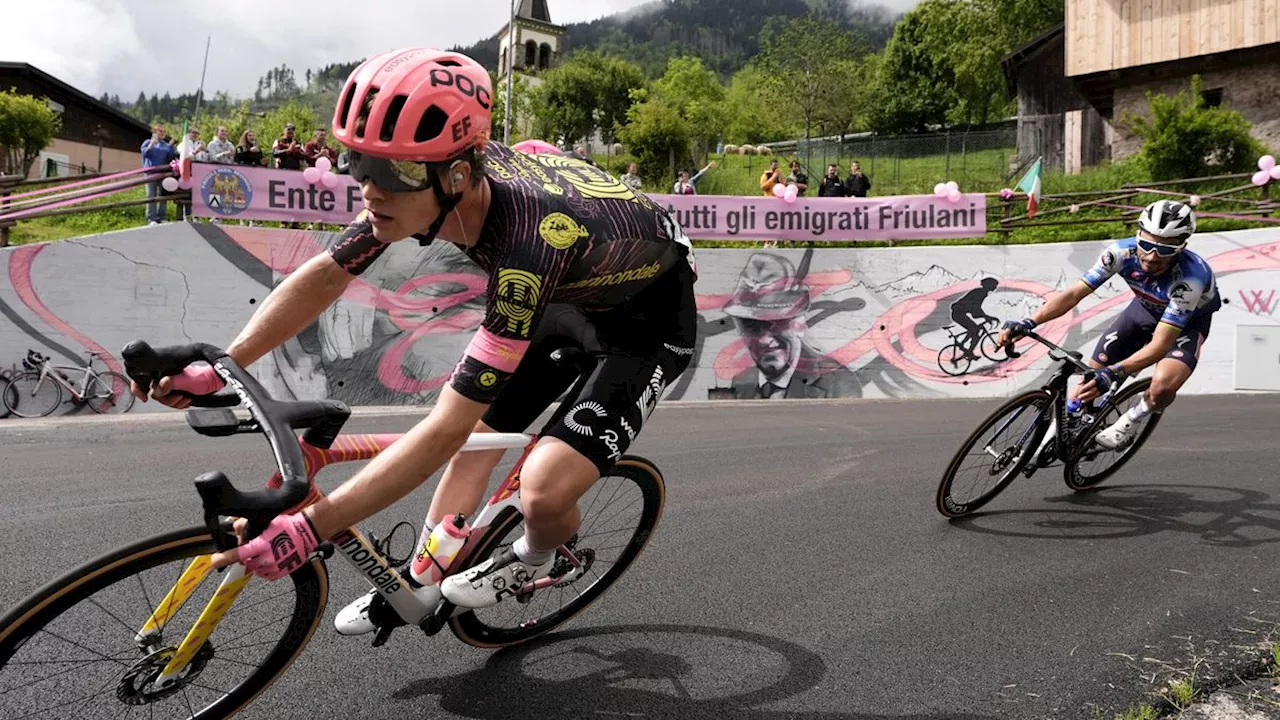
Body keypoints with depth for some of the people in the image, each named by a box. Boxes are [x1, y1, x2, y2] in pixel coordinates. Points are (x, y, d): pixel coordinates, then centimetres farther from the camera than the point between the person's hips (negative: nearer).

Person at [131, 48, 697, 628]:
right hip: (568, 295, 7)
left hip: (649, 318, -7)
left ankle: (534, 559, 16)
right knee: (478, 437, 5)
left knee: (543, 495, -20)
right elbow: (324, 275, -8)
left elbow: (444, 429, -41)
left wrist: (308, 528, -40)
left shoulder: (528, 241, -43)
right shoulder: (427, 180, -21)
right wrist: (214, 370, -15)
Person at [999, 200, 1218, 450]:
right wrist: (1028, 322, -42)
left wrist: (1113, 373, -57)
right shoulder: (1122, 253, -30)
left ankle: (1131, 421, 1)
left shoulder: (1190, 278, -40)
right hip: (1145, 308, 4)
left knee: (1162, 386, -31)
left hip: (1189, 320, -4)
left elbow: (1160, 344, -42)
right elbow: (1075, 293, -28)